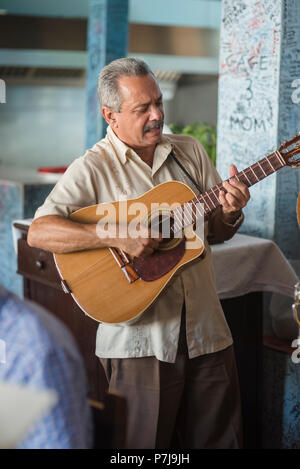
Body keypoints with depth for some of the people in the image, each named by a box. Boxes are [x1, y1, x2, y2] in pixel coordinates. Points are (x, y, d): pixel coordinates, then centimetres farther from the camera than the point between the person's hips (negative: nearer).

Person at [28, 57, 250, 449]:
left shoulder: (190, 151, 9)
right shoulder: (93, 168, -7)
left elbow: (216, 233, 14)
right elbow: (39, 233, -18)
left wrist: (230, 214, -9)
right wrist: (115, 235, -27)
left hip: (206, 331, 5)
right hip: (140, 339, -4)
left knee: (220, 437, 14)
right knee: (143, 441, 6)